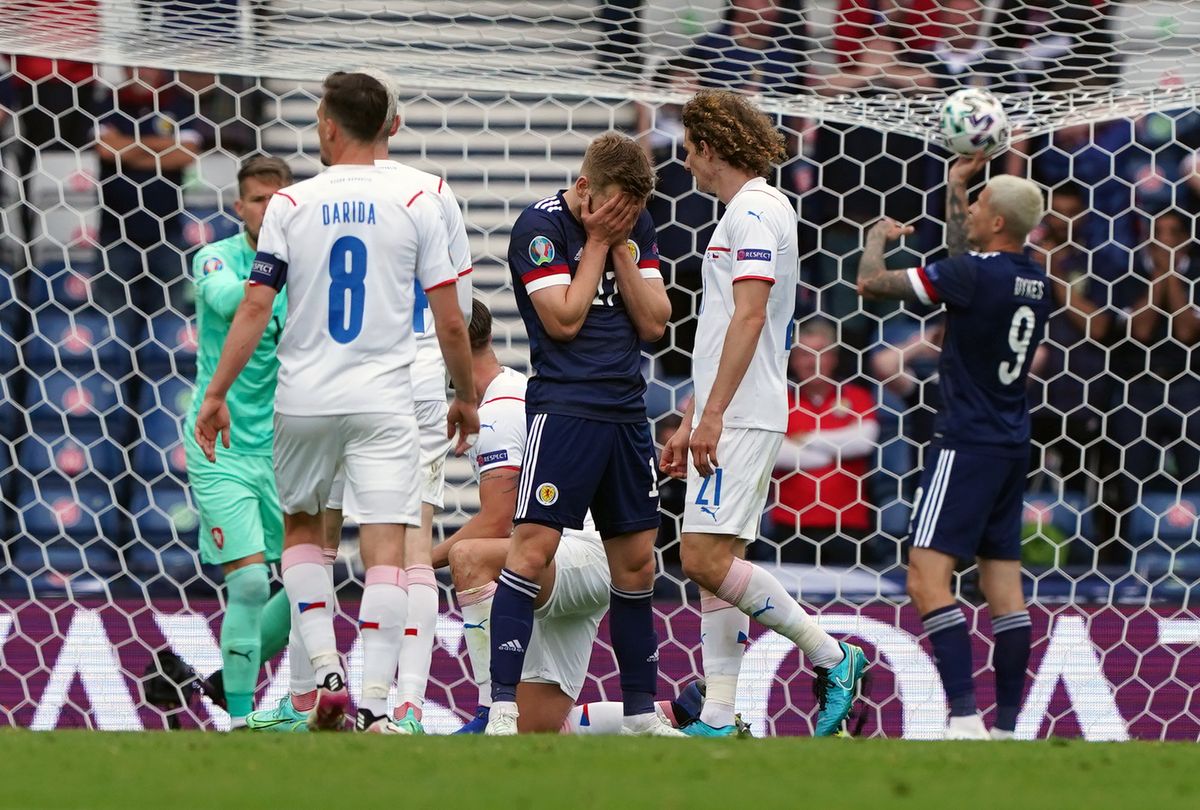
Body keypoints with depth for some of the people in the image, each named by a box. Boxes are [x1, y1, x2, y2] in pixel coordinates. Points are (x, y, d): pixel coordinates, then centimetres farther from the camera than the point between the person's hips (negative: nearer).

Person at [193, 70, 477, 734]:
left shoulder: (291, 205, 0)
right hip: (383, 404, -1)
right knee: (385, 549, -4)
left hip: (304, 400, 1)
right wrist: (464, 398, 15)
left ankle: (325, 671, 7)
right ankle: (373, 706, -14)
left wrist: (216, 394, 5)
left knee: (301, 528, 22)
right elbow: (450, 322, 1)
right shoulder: (415, 206, 0)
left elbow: (254, 310, -3)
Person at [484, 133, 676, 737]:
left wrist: (622, 248, -4)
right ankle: (503, 708, -15)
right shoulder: (541, 226, -8)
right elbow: (564, 320, -14)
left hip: (626, 412, 6)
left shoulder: (636, 227, 11)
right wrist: (598, 242, -8)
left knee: (636, 560, 8)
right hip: (565, 408, -6)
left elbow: (654, 324, 6)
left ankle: (640, 710, 17)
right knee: (533, 547, -14)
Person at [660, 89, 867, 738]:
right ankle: (718, 722, 4)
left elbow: (749, 317, -20)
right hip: (725, 419, 10)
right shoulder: (741, 213, 21)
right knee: (713, 566, 6)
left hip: (743, 418, -10)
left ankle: (832, 656, -10)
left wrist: (712, 414, -24)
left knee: (706, 558, -16)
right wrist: (690, 424, 25)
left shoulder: (756, 211, -10)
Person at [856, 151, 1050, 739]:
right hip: (1011, 445, 9)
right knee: (1003, 584, 10)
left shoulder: (976, 274, -16)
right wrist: (954, 187, 37)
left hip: (967, 443, -9)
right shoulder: (1036, 282, 8)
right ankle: (1007, 725, 10)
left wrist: (877, 237, 10)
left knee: (927, 575, -14)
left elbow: (871, 284, -11)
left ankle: (965, 718, -26)